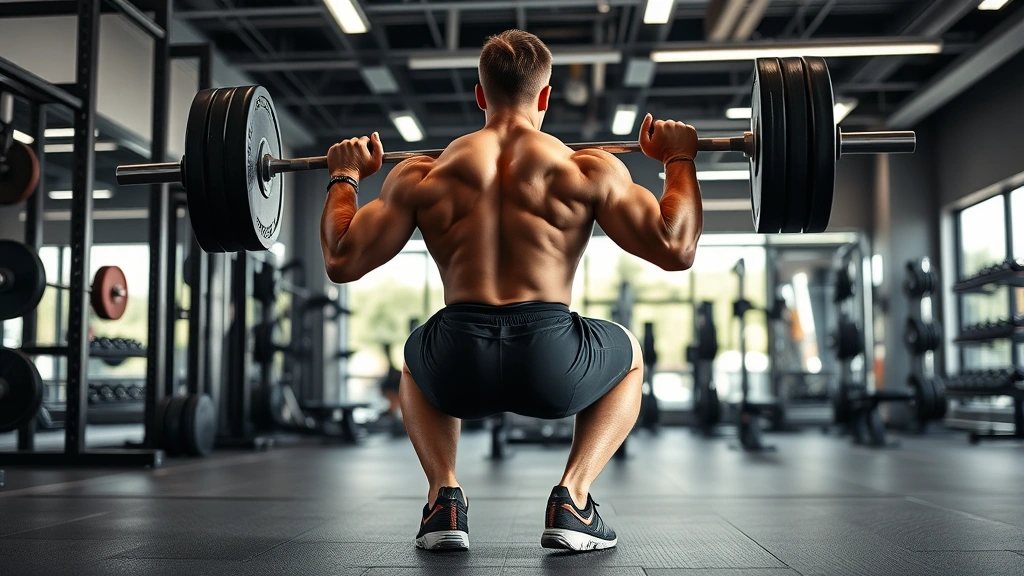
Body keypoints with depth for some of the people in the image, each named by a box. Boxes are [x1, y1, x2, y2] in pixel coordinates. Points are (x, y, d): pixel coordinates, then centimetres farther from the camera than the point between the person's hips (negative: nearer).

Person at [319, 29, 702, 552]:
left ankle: (444, 495, 17)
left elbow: (341, 262, 12)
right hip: (552, 363, -1)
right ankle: (571, 499, 14)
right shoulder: (588, 170, 5)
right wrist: (679, 159, 17)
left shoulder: (421, 175, 9)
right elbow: (676, 250, 1)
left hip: (458, 369, 2)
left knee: (415, 366, 40)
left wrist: (344, 177, 29)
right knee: (629, 358, 34)